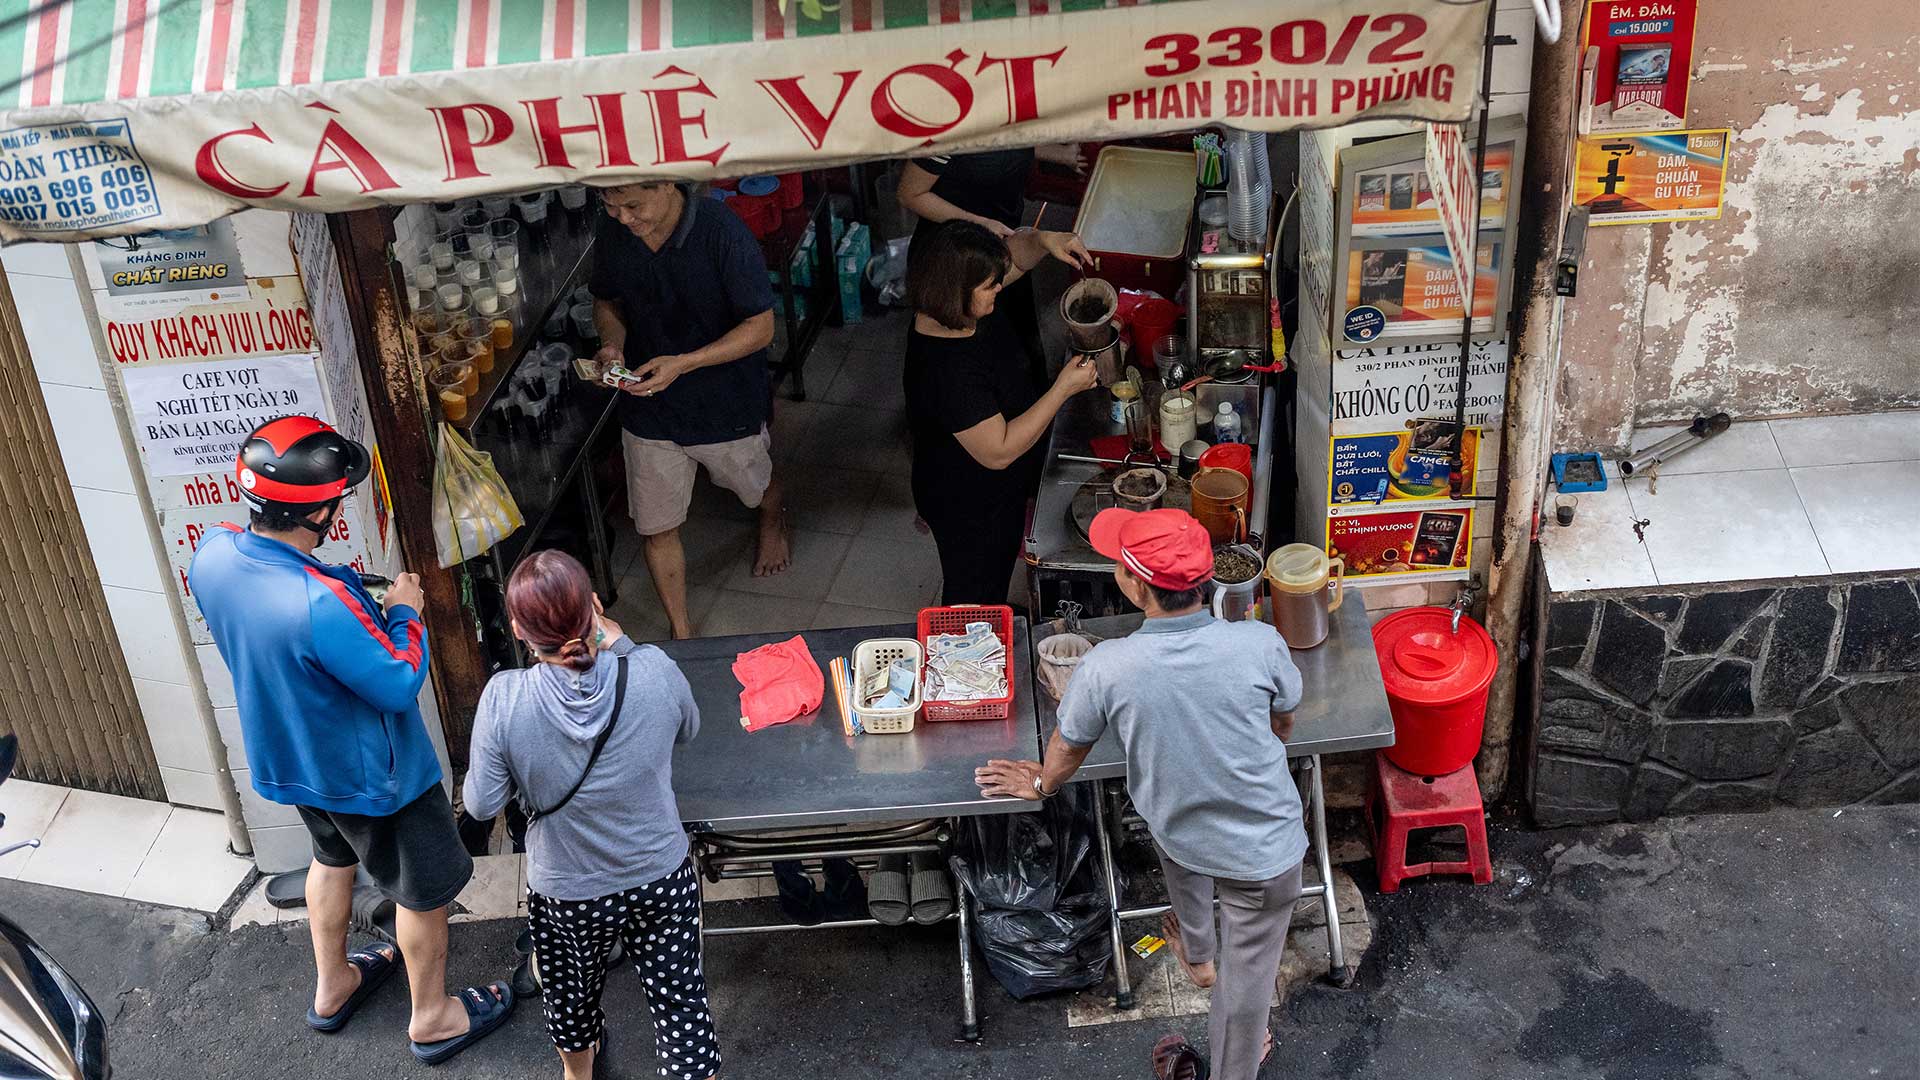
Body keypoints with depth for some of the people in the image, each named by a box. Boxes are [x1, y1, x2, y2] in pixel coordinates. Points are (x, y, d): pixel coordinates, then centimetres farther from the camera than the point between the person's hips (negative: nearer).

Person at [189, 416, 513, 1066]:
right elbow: (400, 686, -29)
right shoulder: (321, 605, -42)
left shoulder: (211, 556, -17)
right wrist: (404, 613, -13)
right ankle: (433, 1018, 39)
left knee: (334, 858, 34)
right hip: (368, 776, -7)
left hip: (285, 759, 8)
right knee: (423, 891, 18)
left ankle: (332, 988, 54)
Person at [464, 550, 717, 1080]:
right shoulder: (654, 670, -23)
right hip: (662, 881, -1)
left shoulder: (504, 700, -26)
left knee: (571, 992, 30)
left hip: (565, 894, 1)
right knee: (679, 999, 17)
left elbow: (482, 804, -14)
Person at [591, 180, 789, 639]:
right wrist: (613, 343, -16)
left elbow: (761, 327, -22)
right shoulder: (614, 234, -11)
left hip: (726, 405, -3)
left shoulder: (722, 232, -27)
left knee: (756, 486, 26)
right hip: (648, 408, 3)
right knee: (657, 529, 7)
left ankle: (773, 521, 64)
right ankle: (680, 633, 28)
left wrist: (682, 363, -32)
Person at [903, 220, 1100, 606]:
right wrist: (1063, 389, -30)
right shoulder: (948, 370, -39)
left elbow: (1015, 252, 6)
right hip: (971, 510, -8)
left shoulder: (969, 307, -13)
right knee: (975, 602, 17)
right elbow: (999, 452, -34)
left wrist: (1044, 241, -17)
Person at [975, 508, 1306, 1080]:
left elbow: (1068, 747, -6)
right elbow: (1283, 725, -3)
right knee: (1247, 974, 20)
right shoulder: (1260, 644, -25)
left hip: (1177, 834, 2)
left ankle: (1197, 955, 65)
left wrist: (1041, 783, 17)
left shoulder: (1107, 667, -26)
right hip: (1265, 850, -2)